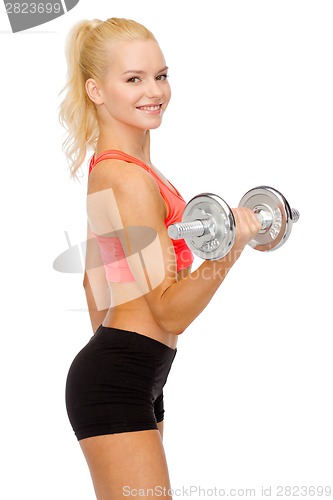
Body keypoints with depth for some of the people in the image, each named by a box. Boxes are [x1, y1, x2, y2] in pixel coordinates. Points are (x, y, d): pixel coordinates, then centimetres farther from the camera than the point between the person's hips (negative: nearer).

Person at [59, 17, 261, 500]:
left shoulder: (107, 166, 12)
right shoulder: (130, 179, -18)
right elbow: (170, 313, -18)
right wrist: (227, 253, -31)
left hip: (133, 379, 10)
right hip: (117, 382, -10)